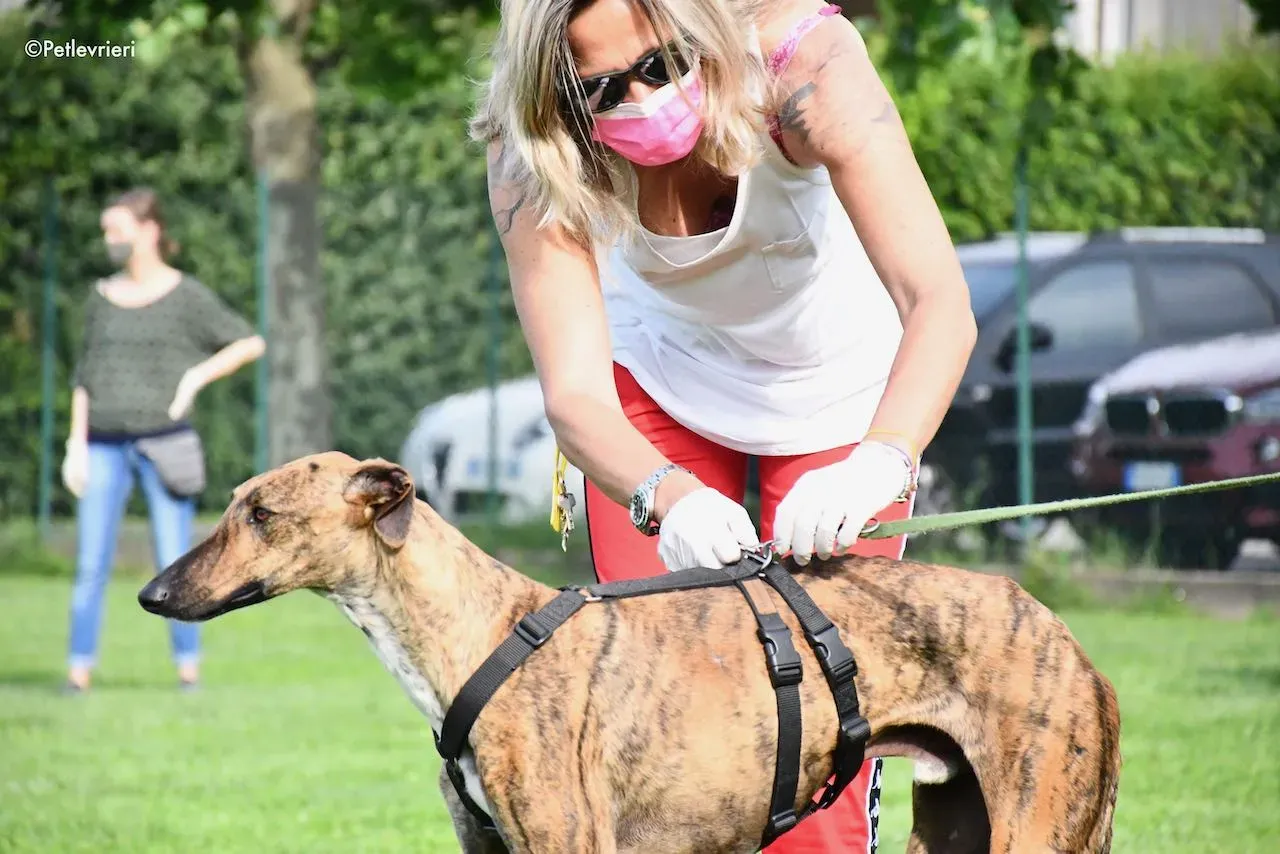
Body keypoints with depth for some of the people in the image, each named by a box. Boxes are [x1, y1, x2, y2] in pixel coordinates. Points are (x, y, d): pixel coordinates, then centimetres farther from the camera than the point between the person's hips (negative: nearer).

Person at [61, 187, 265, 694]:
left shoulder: (185, 296, 1)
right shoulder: (103, 297, 12)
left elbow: (251, 343, 4)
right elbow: (85, 376, 13)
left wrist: (194, 379, -5)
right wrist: (76, 444, 5)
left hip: (162, 443, -3)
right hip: (106, 445, 3)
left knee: (173, 564, -4)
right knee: (91, 563, -4)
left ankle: (189, 667, 4)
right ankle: (78, 672, -2)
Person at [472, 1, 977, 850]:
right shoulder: (529, 160, -29)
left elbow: (940, 304, -44)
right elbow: (575, 393, -34)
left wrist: (879, 462, -61)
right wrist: (666, 498, -55)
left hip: (836, 376, -1)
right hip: (660, 374, 1)